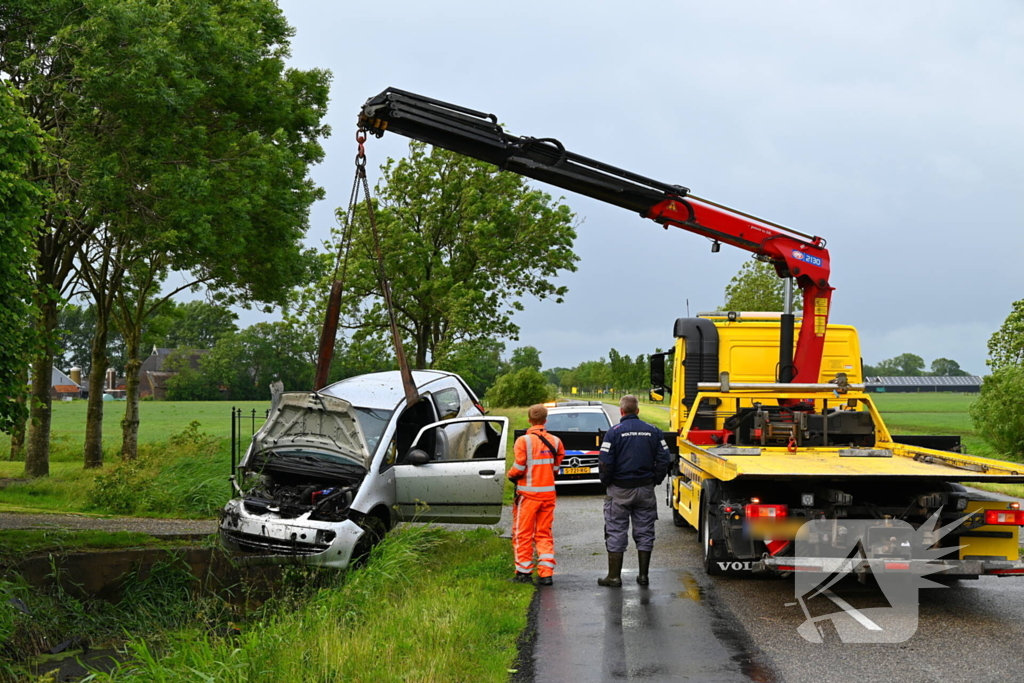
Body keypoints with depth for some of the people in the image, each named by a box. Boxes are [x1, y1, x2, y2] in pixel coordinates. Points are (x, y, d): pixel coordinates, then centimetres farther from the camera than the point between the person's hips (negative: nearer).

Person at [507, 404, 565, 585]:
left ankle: (523, 572, 10)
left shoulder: (524, 440, -12)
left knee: (523, 534, 6)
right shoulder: (554, 441, 3)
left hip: (528, 493, -4)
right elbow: (556, 467, 7)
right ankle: (546, 573, 3)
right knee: (544, 533, 10)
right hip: (548, 492, 4)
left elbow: (519, 467, -15)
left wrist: (511, 474, 6)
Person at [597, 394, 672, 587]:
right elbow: (664, 459, 0)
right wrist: (655, 480, 11)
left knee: (616, 533, 3)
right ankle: (643, 575, 14)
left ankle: (614, 576, 4)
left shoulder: (614, 432, -10)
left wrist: (606, 482, 1)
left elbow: (605, 462, -14)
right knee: (644, 532, 11)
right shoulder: (653, 432, 2)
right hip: (645, 490, 3)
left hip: (620, 490, -3)